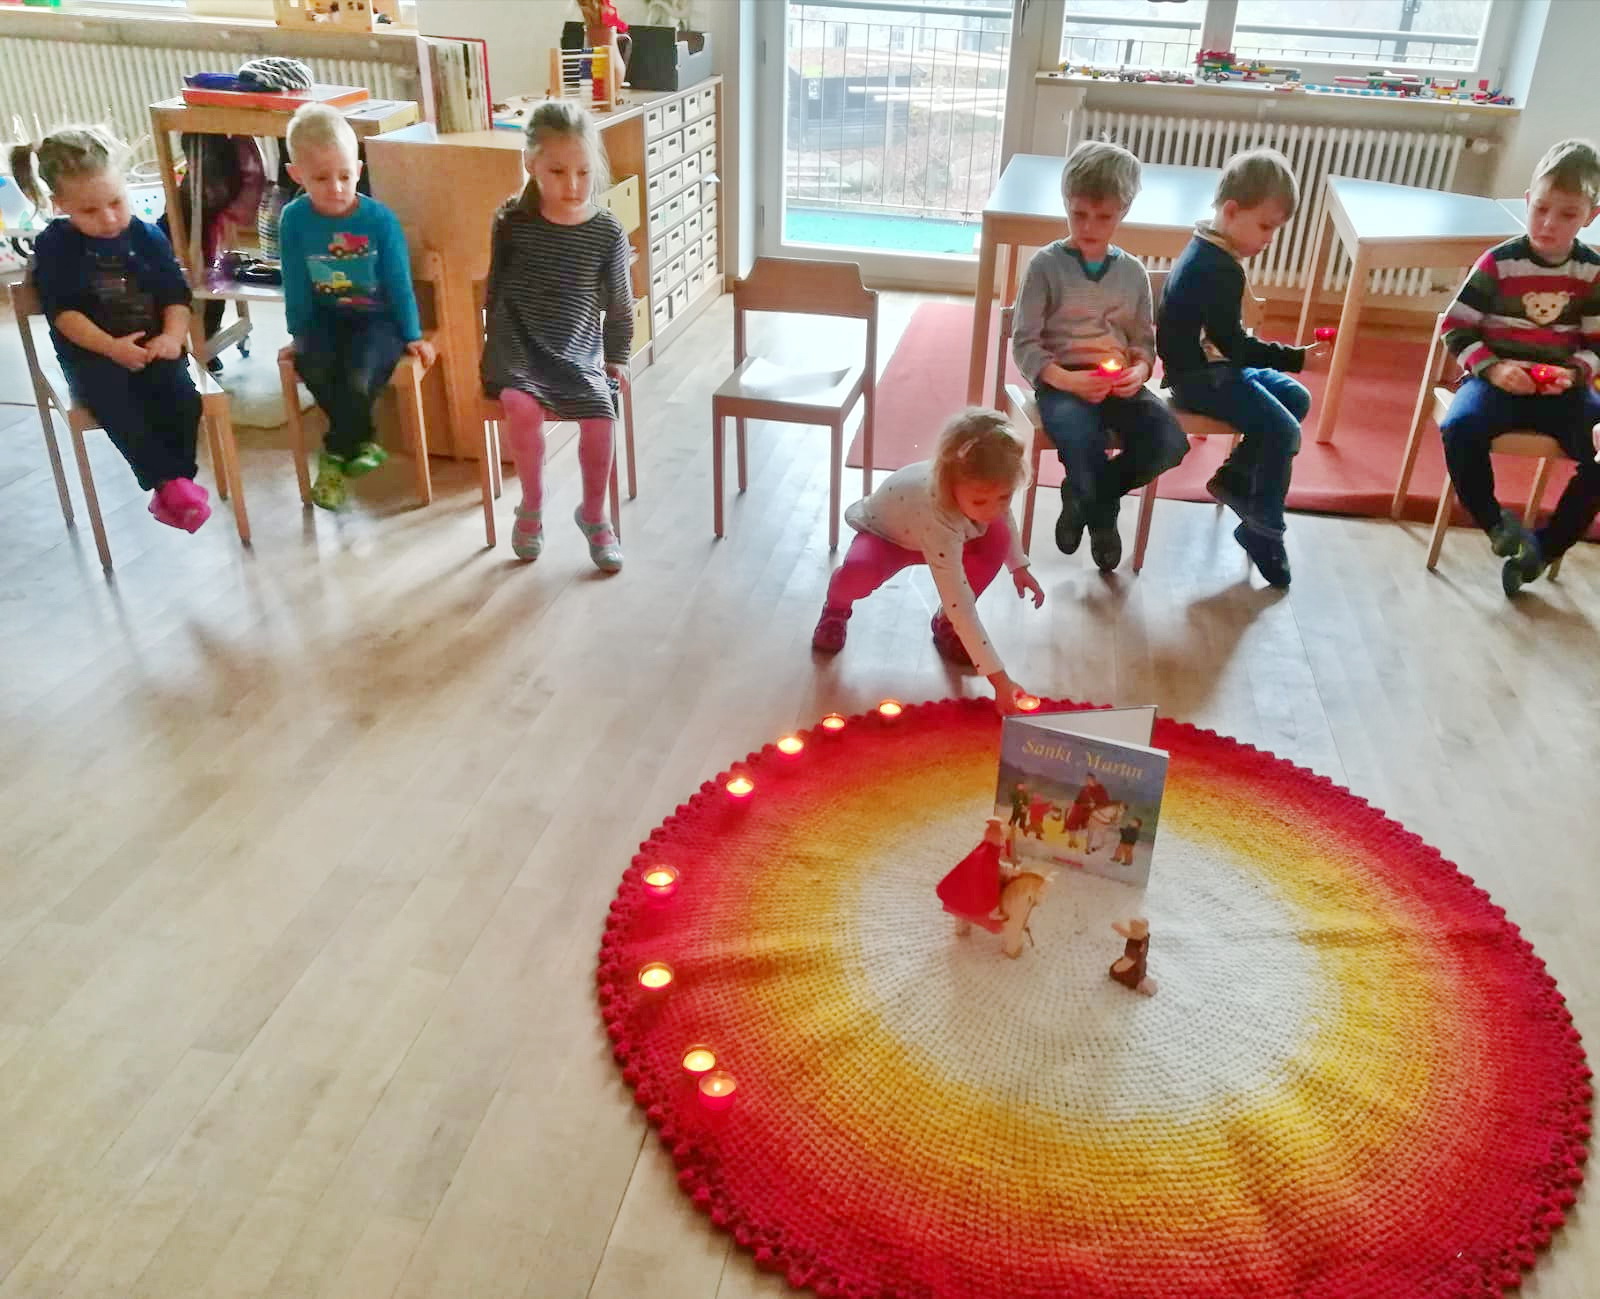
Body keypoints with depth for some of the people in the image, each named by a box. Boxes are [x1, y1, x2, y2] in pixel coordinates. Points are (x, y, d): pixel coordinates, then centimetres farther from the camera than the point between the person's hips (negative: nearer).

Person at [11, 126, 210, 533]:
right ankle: (171, 483, -31)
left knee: (184, 398, -27)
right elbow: (63, 312, -7)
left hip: (151, 345, 2)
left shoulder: (147, 236, 6)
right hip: (91, 354, -2)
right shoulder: (53, 245, 1)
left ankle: (172, 489, -18)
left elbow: (176, 295, 3)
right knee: (116, 405, -34)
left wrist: (172, 336, -18)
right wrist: (111, 347, -23)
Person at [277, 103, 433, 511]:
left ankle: (336, 455, -2)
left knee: (357, 377, -29)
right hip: (327, 317, 2)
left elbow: (398, 281, -5)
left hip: (377, 317, -2)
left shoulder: (379, 218, -12)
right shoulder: (294, 219, -7)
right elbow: (296, 285, 2)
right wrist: (299, 335, 6)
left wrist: (412, 336, -2)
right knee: (313, 369, -28)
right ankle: (361, 441, -4)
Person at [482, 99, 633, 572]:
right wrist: (498, 344, 11)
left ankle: (594, 515, 2)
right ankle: (532, 506, -6)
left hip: (578, 351, 1)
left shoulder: (607, 232, -2)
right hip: (518, 346, -1)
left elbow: (618, 304, 8)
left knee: (601, 416, -23)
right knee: (522, 406, -31)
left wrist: (617, 358, 7)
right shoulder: (512, 222, -3)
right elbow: (496, 289, 10)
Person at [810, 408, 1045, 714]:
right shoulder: (938, 519, -47)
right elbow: (960, 606, -46)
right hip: (883, 534, -6)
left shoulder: (983, 485, -28)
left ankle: (946, 622, 0)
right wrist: (999, 679, -47)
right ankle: (836, 608, 1)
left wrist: (1019, 566, -3)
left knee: (999, 536, -23)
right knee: (858, 571, -39)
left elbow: (1001, 513, 2)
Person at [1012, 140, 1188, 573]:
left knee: (1170, 441, -23)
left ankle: (1085, 498, 4)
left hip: (1118, 383, 4)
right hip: (1062, 382, -4)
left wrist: (1139, 370, -8)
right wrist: (1065, 379, -19)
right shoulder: (1046, 265, -2)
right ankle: (1102, 513, 2)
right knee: (1082, 439, -36)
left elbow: (1143, 341, 16)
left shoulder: (1133, 272, 11)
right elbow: (1024, 343, -4)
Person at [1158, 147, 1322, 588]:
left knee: (1296, 399, 13)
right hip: (1199, 376, -11)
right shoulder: (1219, 270, -24)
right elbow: (1234, 346, -25)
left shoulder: (1206, 250, 8)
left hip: (1209, 364, 11)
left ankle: (1233, 479, 17)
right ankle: (1263, 529, -4)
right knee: (1282, 430, -16)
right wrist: (1296, 358, -24)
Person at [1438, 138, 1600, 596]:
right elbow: (1456, 327, -4)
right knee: (1460, 428, -34)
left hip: (1560, 387, 3)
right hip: (1499, 380, -2)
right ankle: (1496, 524, -10)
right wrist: (1492, 368, -17)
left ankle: (1544, 547, -2)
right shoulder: (1499, 263, -5)